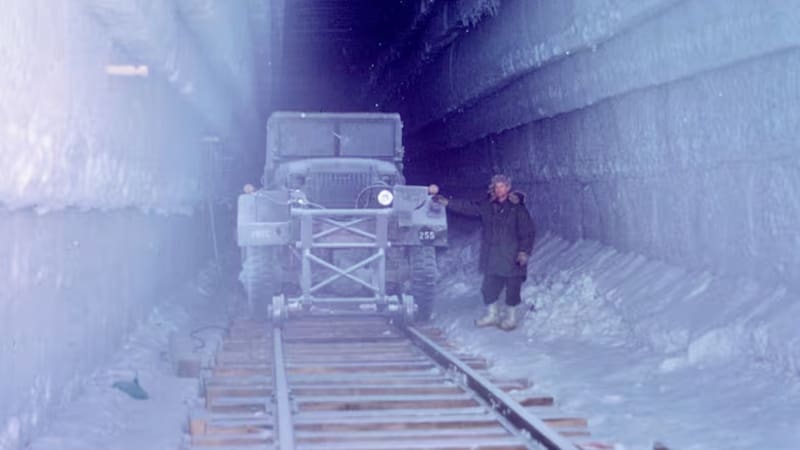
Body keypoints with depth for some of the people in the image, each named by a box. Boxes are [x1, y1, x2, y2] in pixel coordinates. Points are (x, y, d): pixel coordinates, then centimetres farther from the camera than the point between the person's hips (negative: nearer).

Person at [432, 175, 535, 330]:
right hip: (492, 258, 5)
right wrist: (447, 202, -5)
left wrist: (524, 251, -14)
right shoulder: (487, 205, 5)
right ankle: (492, 315, 31)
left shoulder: (518, 208, -9)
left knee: (512, 289, 4)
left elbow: (528, 232, -7)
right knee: (489, 287, 11)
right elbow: (467, 207, 4)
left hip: (512, 259, -5)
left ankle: (511, 318, 22)